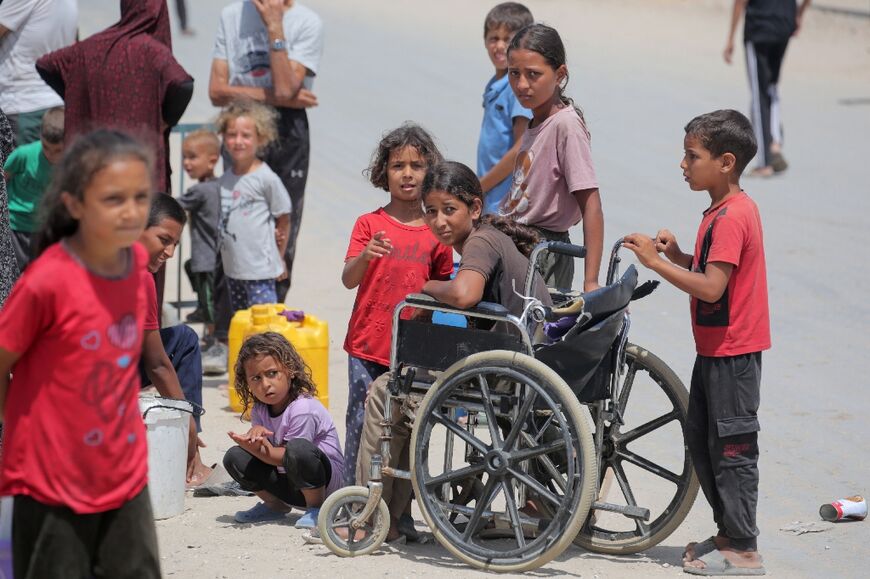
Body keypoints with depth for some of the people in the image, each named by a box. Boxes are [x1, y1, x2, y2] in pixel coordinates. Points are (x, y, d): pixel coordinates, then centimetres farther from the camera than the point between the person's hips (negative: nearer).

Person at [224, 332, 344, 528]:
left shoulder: (303, 409, -22)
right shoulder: (260, 409, 2)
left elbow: (289, 457, -21)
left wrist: (261, 450, -33)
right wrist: (255, 432, -26)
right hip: (289, 487, 7)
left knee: (299, 448, -37)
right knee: (234, 457, -8)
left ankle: (316, 508, -14)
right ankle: (275, 505, 12)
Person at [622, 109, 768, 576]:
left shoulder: (730, 217, -21)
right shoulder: (728, 210, 12)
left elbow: (712, 288, -27)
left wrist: (656, 262, -24)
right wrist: (677, 256, 2)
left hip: (731, 353, -11)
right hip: (715, 349, 11)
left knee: (730, 448, -4)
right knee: (701, 441, 17)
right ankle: (729, 534, 26)